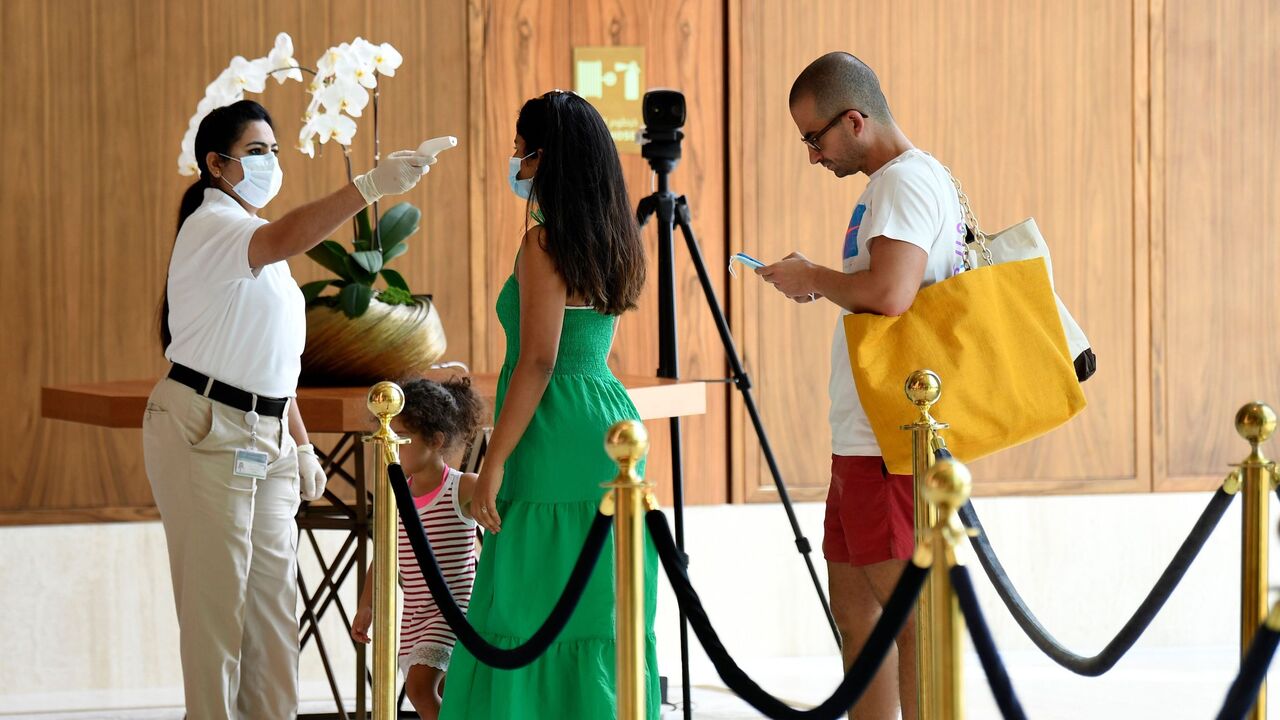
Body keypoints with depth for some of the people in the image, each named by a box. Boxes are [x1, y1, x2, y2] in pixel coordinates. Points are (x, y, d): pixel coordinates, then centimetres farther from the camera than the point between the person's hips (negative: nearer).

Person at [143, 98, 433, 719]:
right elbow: (286, 240, -35)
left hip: (264, 436, 9)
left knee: (274, 599, 8)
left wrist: (302, 445, 20)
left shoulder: (251, 237, 18)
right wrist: (370, 186, -43)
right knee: (216, 602, -4)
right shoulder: (210, 228, -12)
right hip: (204, 432, -9)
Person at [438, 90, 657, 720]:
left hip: (558, 444, -9)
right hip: (613, 428, 9)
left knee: (530, 615, -5)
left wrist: (494, 463, -15)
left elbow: (538, 362, -16)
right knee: (602, 614, 10)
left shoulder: (544, 246, -11)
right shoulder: (610, 242, 13)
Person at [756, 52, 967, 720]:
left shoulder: (905, 181, -14)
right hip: (862, 435, 11)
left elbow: (889, 294, -27)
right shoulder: (904, 180, 18)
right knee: (853, 606, 13)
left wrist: (814, 277, -12)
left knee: (909, 605, -8)